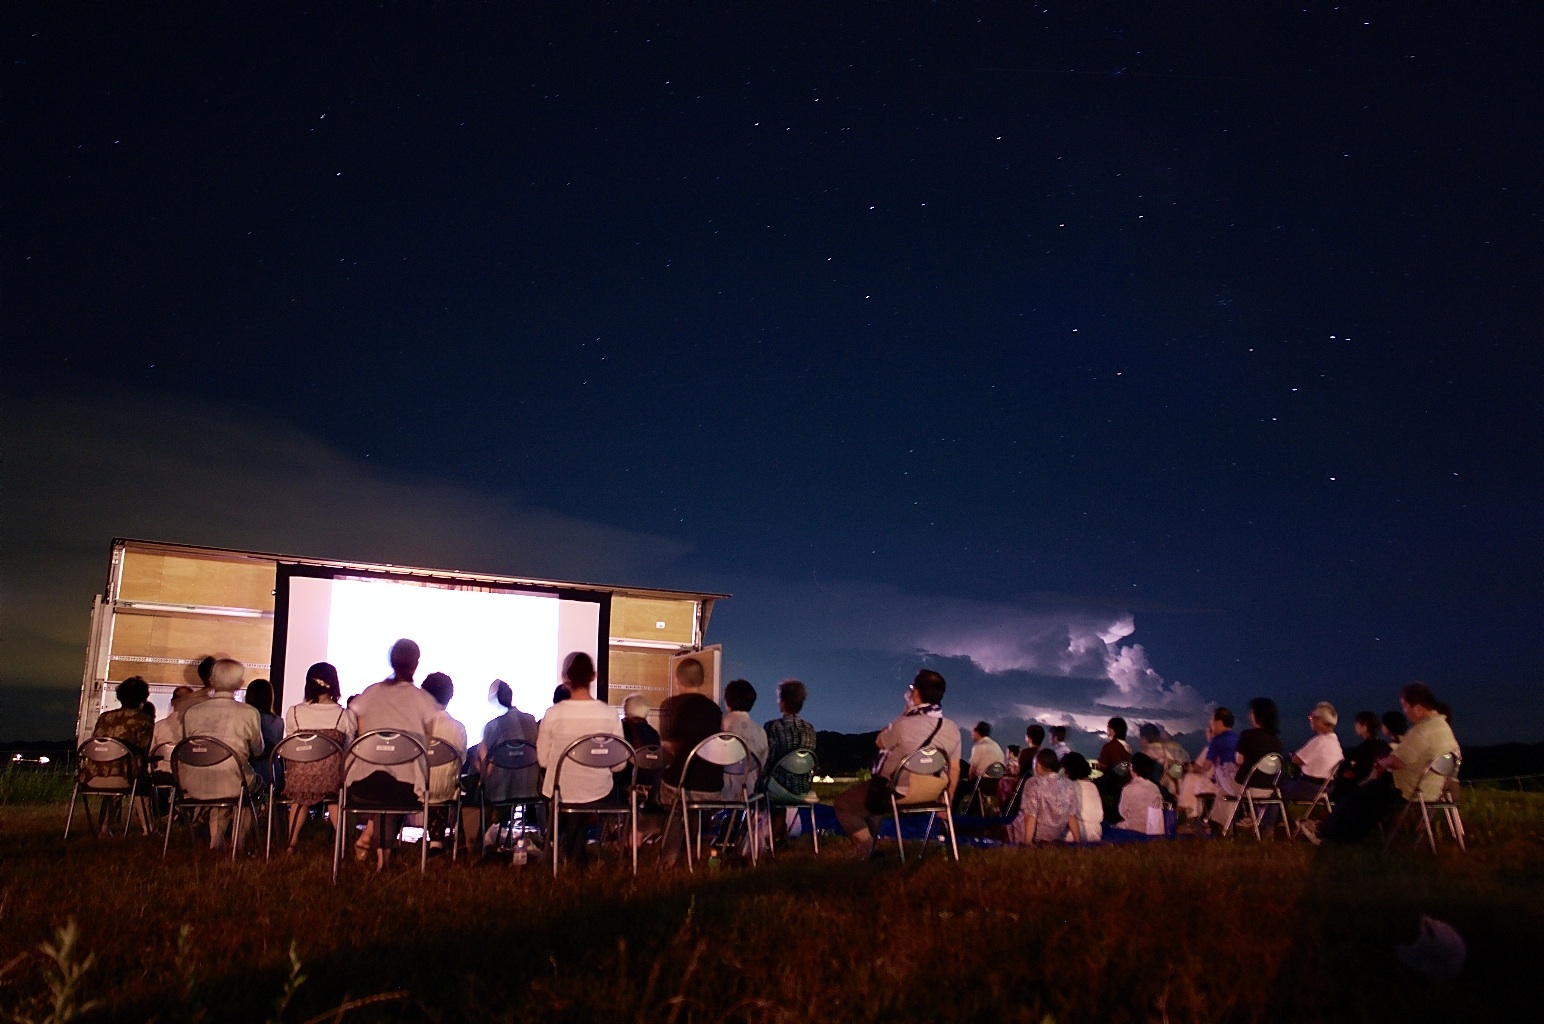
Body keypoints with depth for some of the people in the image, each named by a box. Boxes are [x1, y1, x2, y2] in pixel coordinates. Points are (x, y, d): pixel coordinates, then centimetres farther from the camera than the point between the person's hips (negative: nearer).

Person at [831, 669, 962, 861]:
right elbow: (954, 771, 1)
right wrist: (947, 801, 15)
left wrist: (905, 713, -1)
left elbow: (880, 742, -4)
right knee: (869, 790, 33)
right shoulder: (952, 729, -8)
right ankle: (869, 845, 36)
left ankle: (865, 847, 8)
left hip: (896, 795, -7)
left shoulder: (904, 725, -25)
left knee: (843, 803, 13)